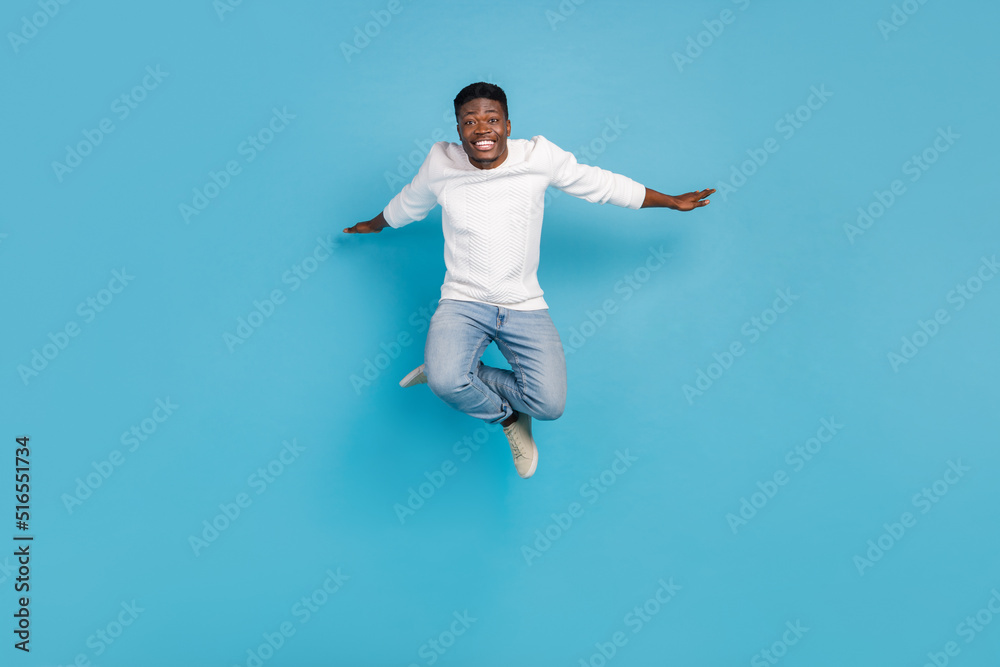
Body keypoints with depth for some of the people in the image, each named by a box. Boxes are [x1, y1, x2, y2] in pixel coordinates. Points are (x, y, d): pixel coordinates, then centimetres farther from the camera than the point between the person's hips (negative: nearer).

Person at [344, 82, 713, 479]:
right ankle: (508, 418, 6)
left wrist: (673, 202, 18)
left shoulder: (540, 156, -4)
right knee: (445, 383, -30)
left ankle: (454, 369, 9)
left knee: (550, 404, -19)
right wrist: (372, 226, 38)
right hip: (463, 301, 0)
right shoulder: (440, 164, -2)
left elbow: (604, 185, 9)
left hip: (525, 306, 1)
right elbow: (405, 206, 20)